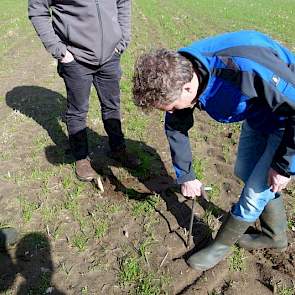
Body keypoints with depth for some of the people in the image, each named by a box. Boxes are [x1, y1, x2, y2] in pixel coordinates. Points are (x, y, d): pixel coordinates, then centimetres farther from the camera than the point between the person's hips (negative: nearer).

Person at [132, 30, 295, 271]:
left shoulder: (245, 70, -44)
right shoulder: (179, 73, -18)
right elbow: (176, 127, -3)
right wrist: (185, 176, 3)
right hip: (260, 113, 7)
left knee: (257, 187, -4)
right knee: (245, 171, 16)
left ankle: (223, 244, 21)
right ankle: (275, 235, 38)